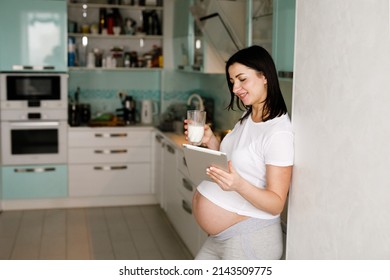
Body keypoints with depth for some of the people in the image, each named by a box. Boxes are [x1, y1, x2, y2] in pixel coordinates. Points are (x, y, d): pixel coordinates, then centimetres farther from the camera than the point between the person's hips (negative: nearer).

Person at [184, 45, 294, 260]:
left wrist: (239, 185, -37)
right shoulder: (247, 118, 7)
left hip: (251, 239, -8)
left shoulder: (279, 133, -21)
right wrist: (210, 141, -4)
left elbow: (276, 204, -21)